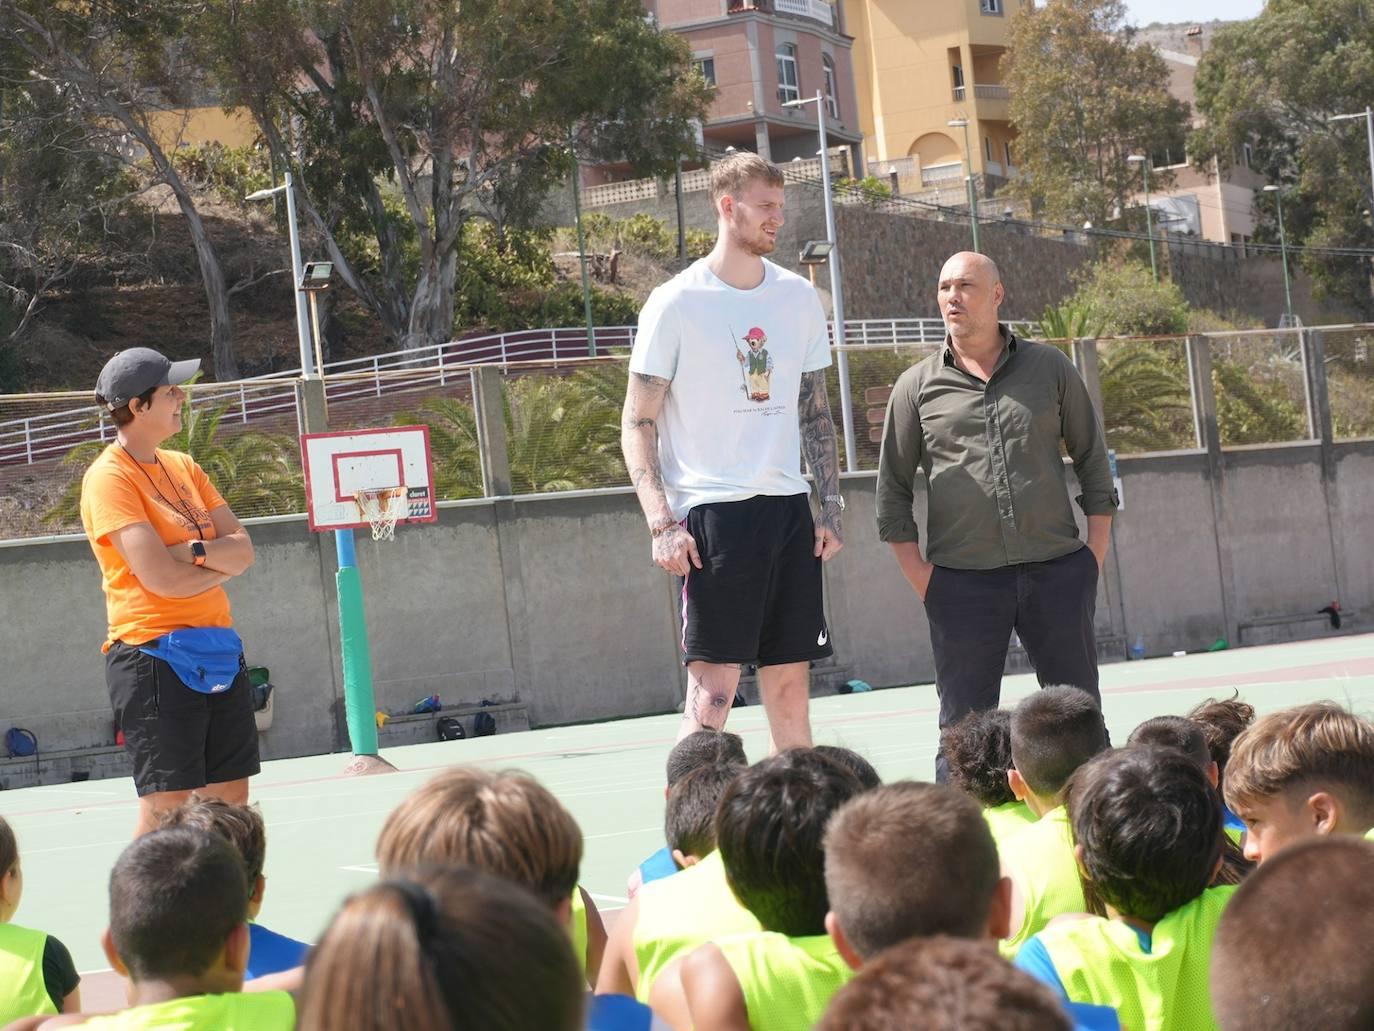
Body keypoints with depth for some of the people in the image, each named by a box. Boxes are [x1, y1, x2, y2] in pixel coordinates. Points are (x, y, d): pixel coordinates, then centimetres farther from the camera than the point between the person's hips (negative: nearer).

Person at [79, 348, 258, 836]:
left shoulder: (184, 467, 13)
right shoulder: (109, 477, -11)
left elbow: (244, 549, 5)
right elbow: (161, 577, -20)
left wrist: (197, 550, -14)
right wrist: (223, 564, -3)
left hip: (219, 653, 8)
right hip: (156, 657, -8)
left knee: (231, 804, 8)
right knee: (167, 809, -7)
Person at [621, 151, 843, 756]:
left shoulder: (798, 298, 11)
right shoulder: (677, 304, -5)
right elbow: (637, 425, -4)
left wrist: (831, 507, 10)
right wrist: (662, 523, -14)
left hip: (788, 510, 5)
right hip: (711, 512, -5)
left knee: (791, 682, 8)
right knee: (711, 688, -9)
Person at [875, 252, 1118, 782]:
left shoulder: (1050, 368, 8)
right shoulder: (917, 386, 5)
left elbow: (1092, 459, 13)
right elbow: (893, 487, 8)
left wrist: (1096, 549, 4)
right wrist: (917, 573, -1)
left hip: (1057, 571, 1)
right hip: (962, 581, -1)